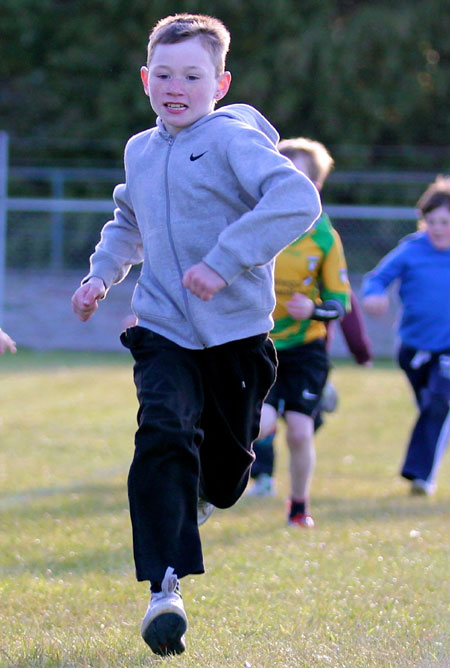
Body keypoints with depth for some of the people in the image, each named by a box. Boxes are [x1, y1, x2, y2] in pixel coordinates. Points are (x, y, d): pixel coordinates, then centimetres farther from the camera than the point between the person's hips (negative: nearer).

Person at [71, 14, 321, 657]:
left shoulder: (233, 140, -11)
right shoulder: (140, 152, 11)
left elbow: (297, 199, -27)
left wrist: (225, 262, -30)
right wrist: (101, 274, 18)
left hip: (236, 332, -3)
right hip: (163, 332, 3)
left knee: (225, 470, 10)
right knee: (163, 435, -22)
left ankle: (199, 490, 49)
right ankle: (166, 587, -24)